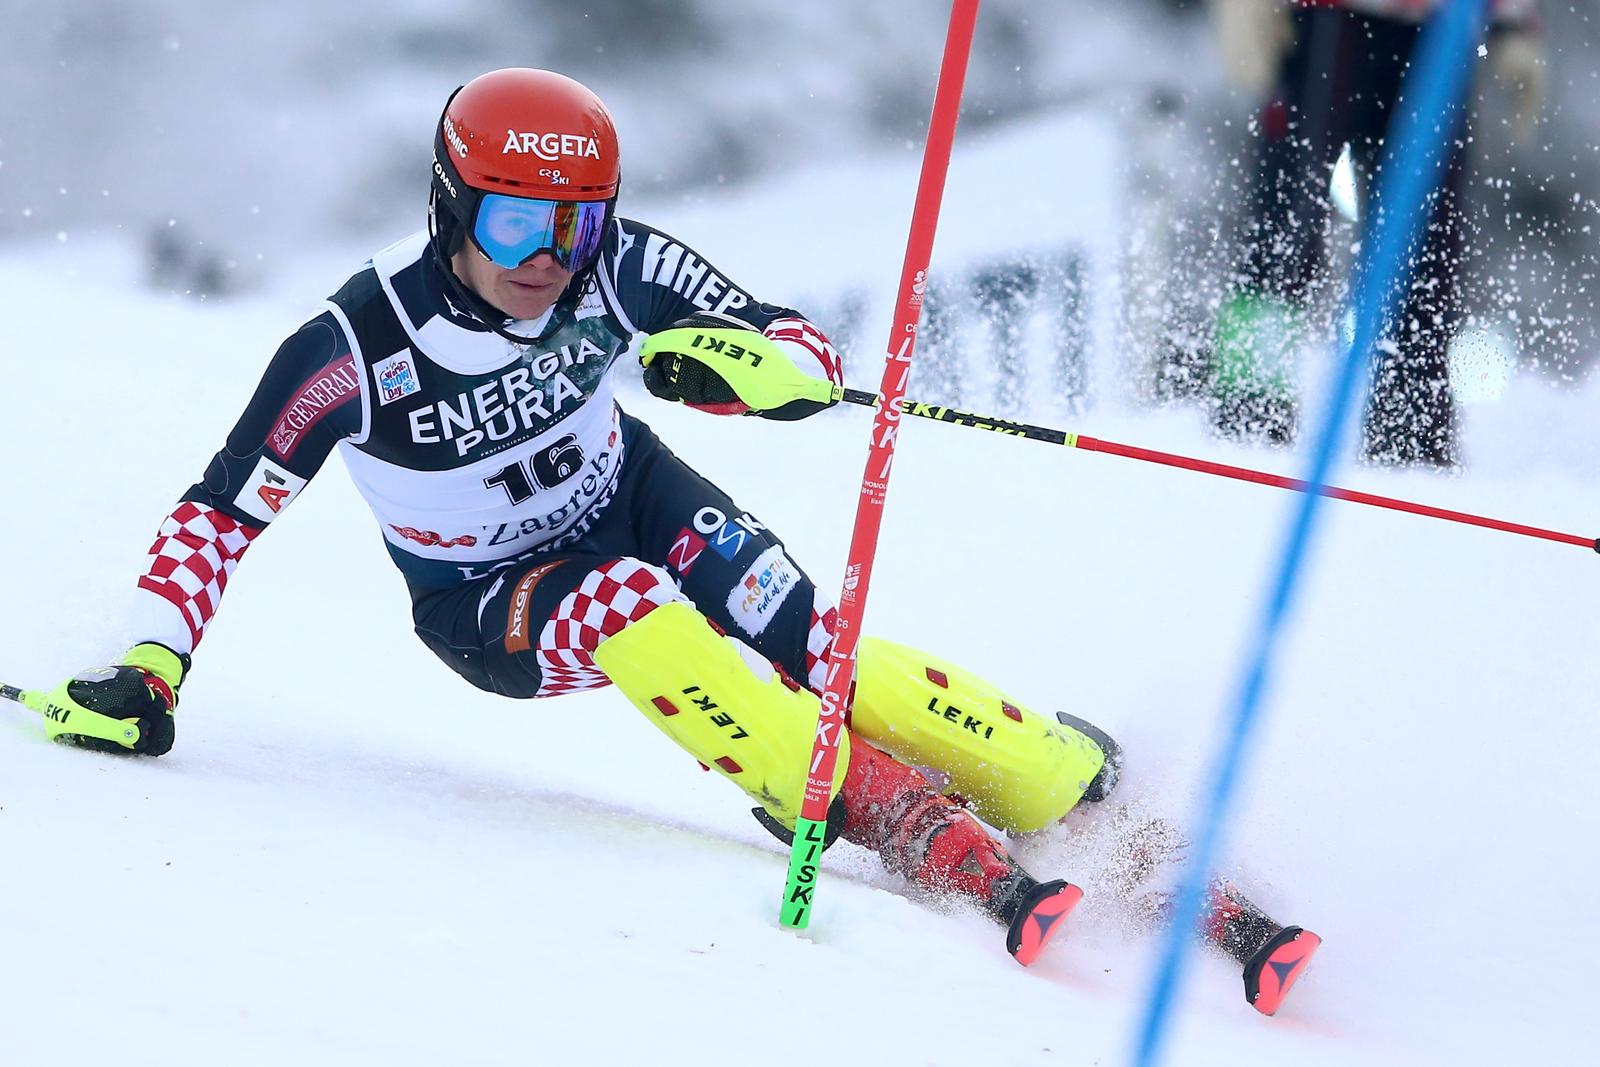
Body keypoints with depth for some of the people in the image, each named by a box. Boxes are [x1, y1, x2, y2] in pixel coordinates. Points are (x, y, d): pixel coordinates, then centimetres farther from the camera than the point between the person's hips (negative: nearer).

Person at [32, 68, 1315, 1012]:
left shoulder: (616, 270, -20)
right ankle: (949, 854, -38)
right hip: (489, 606, -2)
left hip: (641, 507, 2)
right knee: (627, 612, -35)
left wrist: (741, 362, -40)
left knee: (831, 662, -23)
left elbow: (808, 354, -17)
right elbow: (223, 508, -16)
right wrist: (147, 672, -27)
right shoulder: (355, 350, -26)